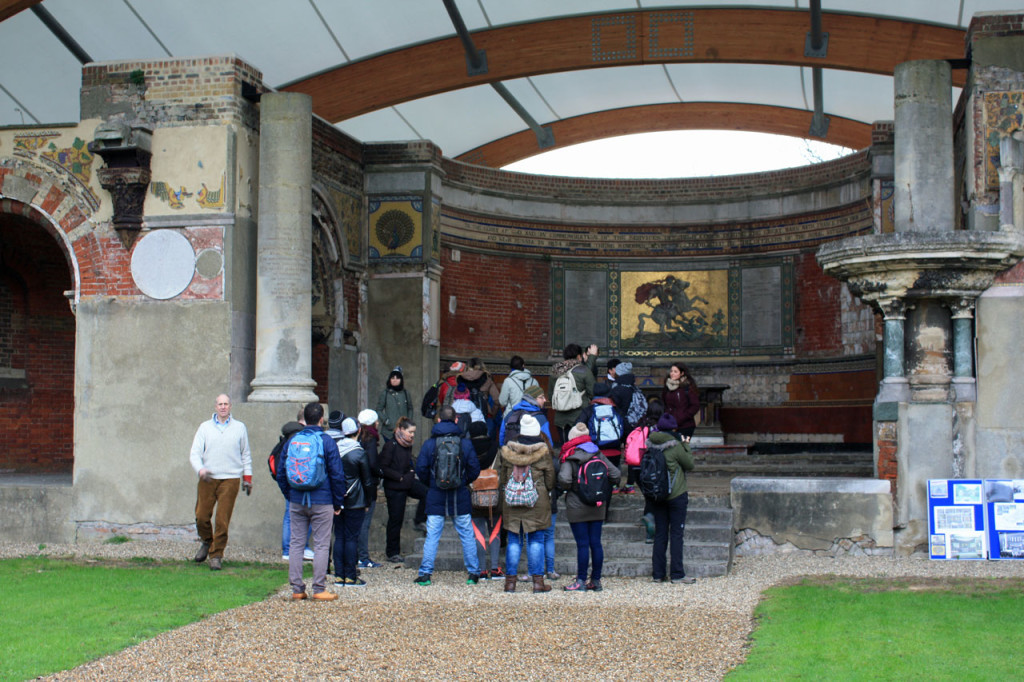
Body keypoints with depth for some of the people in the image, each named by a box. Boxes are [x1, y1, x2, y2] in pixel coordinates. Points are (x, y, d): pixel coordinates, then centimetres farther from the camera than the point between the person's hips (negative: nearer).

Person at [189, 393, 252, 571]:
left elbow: (246, 455, 17)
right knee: (201, 516, -1)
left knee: (222, 520, -5)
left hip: (230, 479, -1)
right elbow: (195, 453, 3)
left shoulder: (239, 428, 10)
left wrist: (247, 478, 13)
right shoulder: (205, 427, 8)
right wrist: (200, 469, -16)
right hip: (207, 479, 1)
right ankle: (206, 542, 27)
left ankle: (216, 555, 5)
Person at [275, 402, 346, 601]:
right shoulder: (327, 442, -6)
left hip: (297, 501, 4)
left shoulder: (292, 440, 5)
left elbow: (281, 472, 9)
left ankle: (297, 589, 10)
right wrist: (338, 503, 2)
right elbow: (337, 475, -7)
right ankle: (319, 589, 1)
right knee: (321, 545, 2)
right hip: (322, 502, -3)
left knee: (296, 543, 9)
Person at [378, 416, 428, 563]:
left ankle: (419, 521, 2)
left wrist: (412, 472, 5)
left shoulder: (408, 446, 10)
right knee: (395, 519, -1)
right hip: (394, 488, -7)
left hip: (408, 483, 7)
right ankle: (392, 553, 12)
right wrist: (400, 477, -19)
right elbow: (382, 468, -17)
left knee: (427, 492, -18)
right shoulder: (390, 446, -14)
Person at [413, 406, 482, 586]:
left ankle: (425, 573, 1)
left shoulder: (429, 443, -3)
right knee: (467, 535, 8)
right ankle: (473, 573, 11)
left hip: (436, 496, 0)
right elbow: (474, 469, -1)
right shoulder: (465, 442, -1)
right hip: (460, 497, 0)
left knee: (432, 536, 3)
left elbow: (421, 469, -4)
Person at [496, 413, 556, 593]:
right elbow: (550, 481, 0)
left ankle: (510, 580, 8)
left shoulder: (506, 451, 0)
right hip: (537, 502, -2)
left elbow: (501, 479, 7)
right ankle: (538, 580, 3)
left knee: (514, 541, 8)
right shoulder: (543, 452, -6)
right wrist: (547, 490, 20)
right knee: (536, 541, 4)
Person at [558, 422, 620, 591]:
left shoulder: (569, 457, -9)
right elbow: (615, 474, 1)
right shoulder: (599, 454, 4)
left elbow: (564, 479, -23)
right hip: (598, 507, 4)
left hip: (577, 507, -4)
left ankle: (581, 581, 2)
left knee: (582, 544, -2)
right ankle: (596, 580, 14)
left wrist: (566, 488, -1)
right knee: (596, 543, 8)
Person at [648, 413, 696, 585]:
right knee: (676, 534, 2)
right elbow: (690, 464, -4)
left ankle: (658, 573, 11)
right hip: (676, 495, -5)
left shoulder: (650, 445, 0)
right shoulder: (675, 446, -15)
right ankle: (677, 574, 3)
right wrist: (686, 445, 5)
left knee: (660, 534, 10)